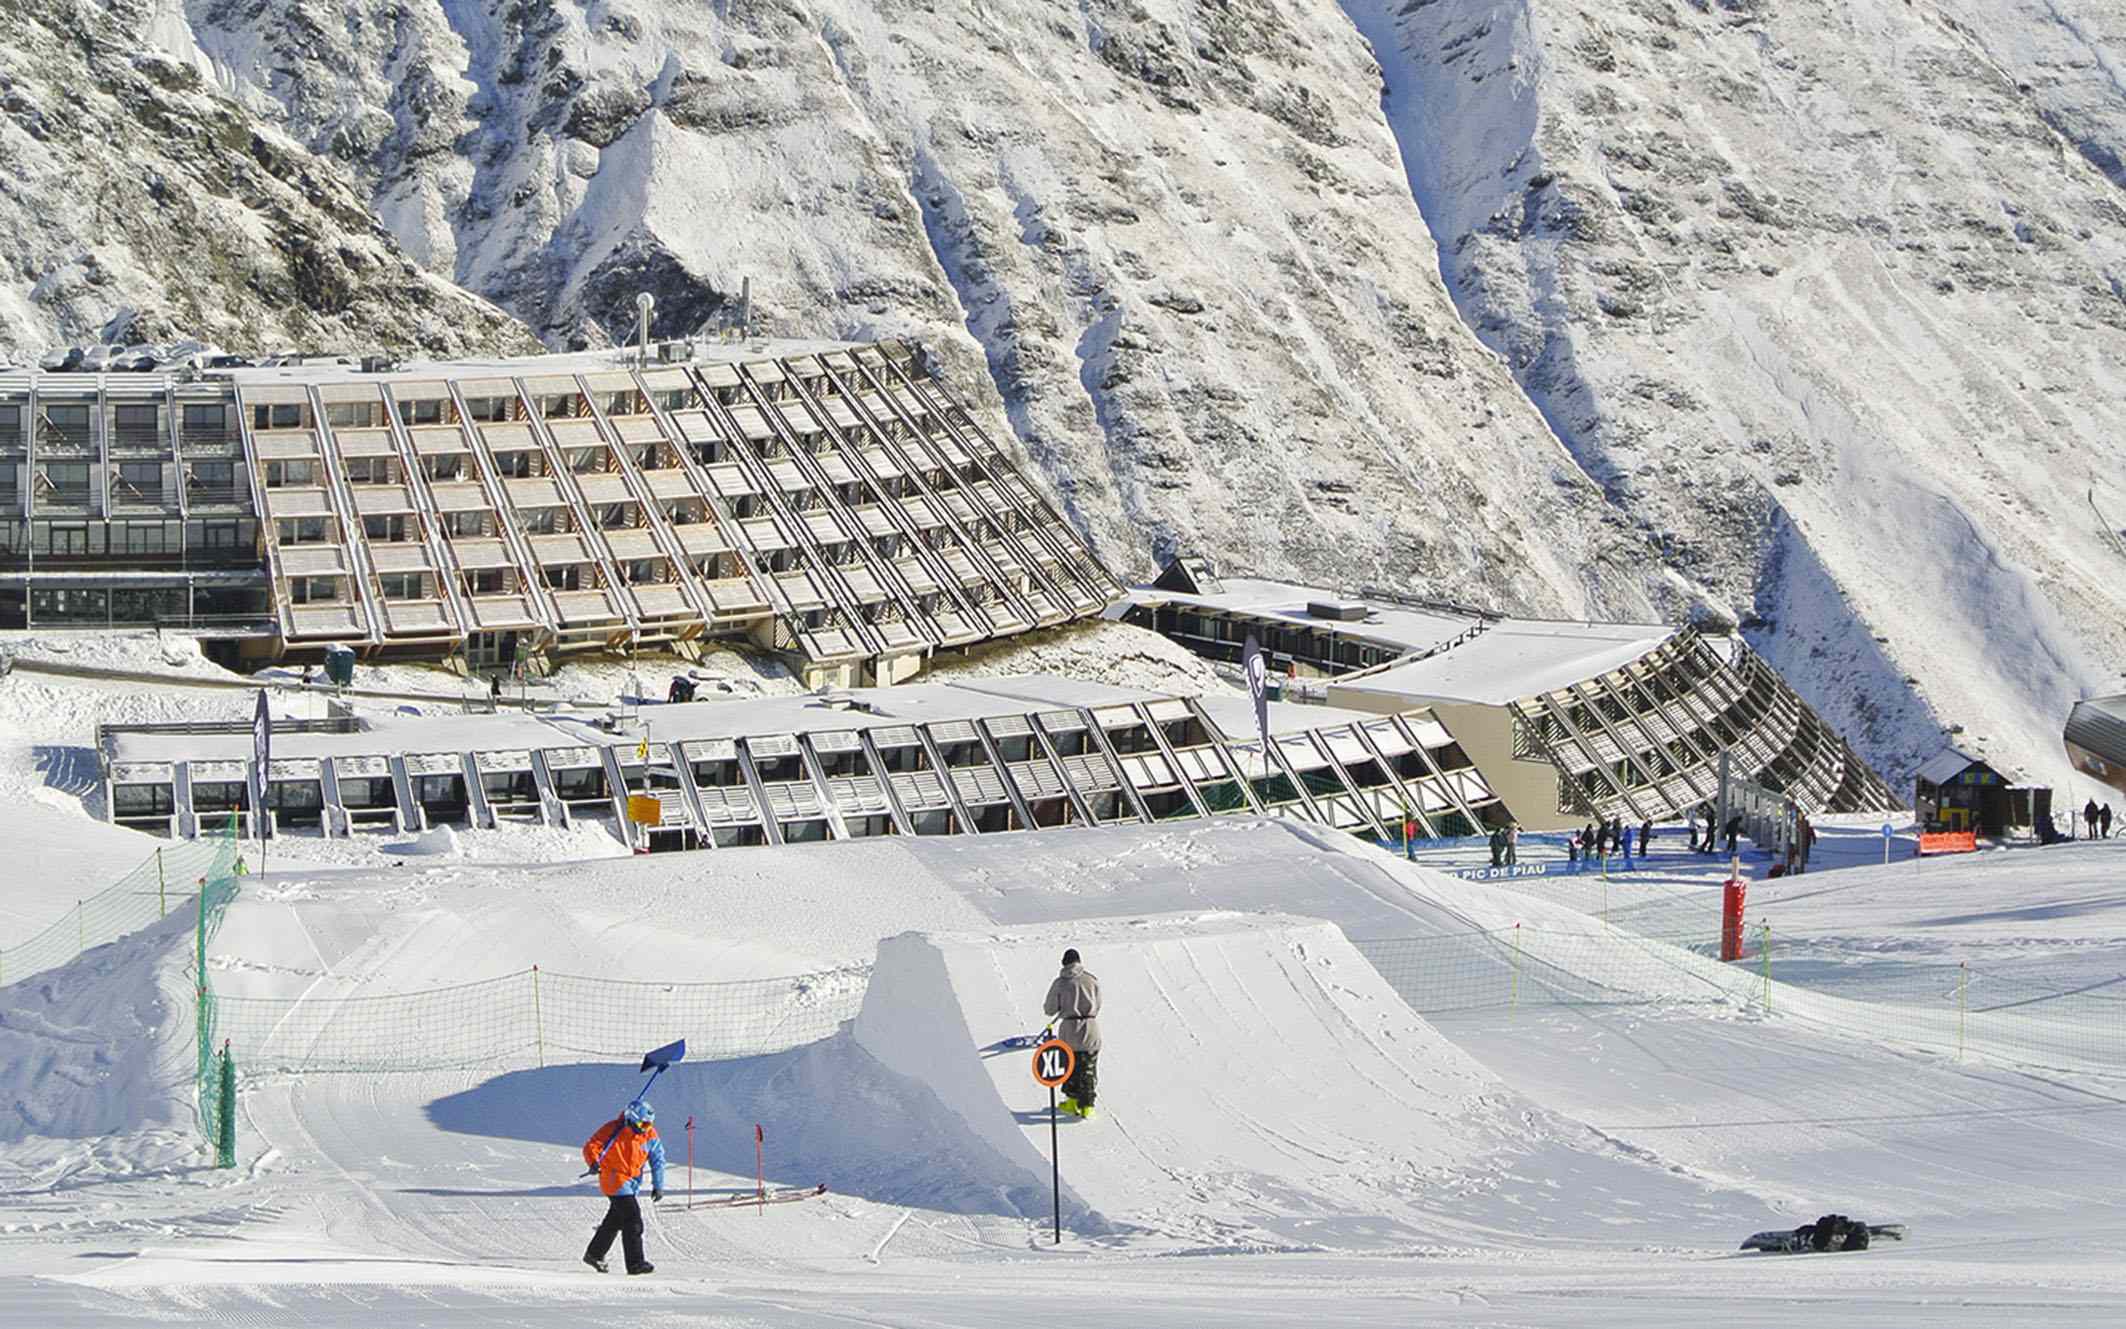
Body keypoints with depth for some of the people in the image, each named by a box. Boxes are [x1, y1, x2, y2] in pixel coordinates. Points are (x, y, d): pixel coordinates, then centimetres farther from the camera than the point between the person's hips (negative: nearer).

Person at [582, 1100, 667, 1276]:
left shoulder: (650, 1135, -2)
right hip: (614, 1179, -7)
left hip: (633, 1182, 7)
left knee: (616, 1220, 18)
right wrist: (593, 1162, -36)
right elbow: (591, 1146, -15)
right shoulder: (612, 1130, -16)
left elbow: (657, 1160, 5)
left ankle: (594, 1254, 35)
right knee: (633, 1219, -15)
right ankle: (635, 1263, -13)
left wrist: (658, 1185, 1)